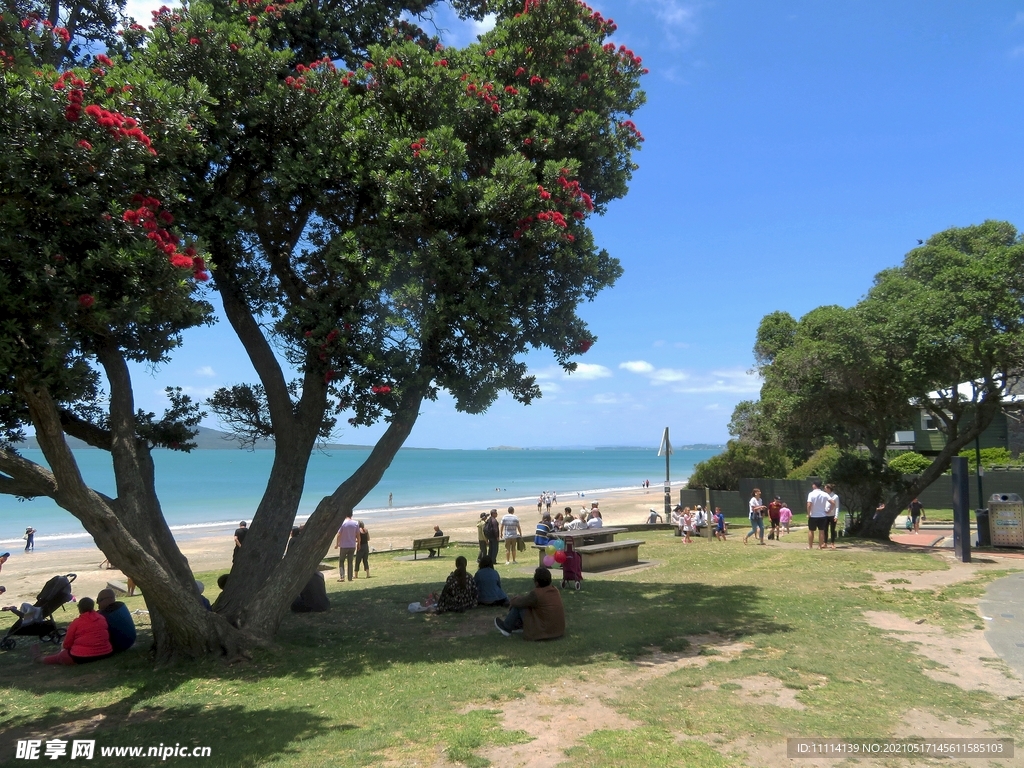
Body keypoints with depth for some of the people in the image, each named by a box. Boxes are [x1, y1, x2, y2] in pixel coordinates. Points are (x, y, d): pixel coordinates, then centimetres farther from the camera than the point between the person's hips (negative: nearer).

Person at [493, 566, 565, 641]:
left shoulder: (535, 594, -21)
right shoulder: (555, 590, 1)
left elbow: (517, 602, -6)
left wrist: (511, 601, 15)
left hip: (544, 632, -7)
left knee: (518, 606, 1)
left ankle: (507, 628, 21)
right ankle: (519, 625, 35)